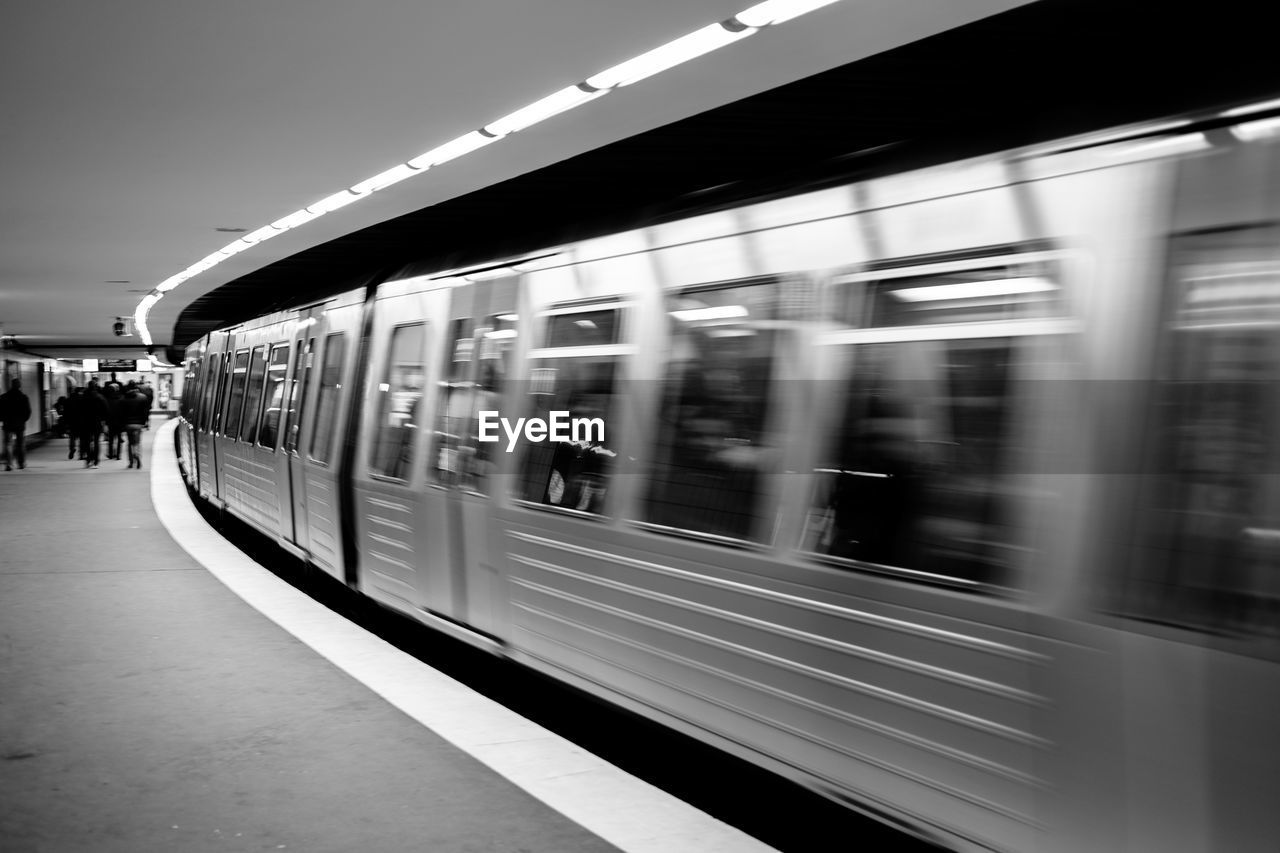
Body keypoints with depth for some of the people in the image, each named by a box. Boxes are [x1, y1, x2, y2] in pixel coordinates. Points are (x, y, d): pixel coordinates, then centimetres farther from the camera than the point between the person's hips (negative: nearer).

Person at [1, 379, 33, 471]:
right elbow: (28, 412, -5)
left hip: (8, 424, 0)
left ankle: (8, 464, -13)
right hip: (20, 425, 0)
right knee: (21, 444, 11)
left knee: (8, 444, 0)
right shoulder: (23, 397, -3)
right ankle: (22, 463, 17)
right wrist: (23, 420, 8)